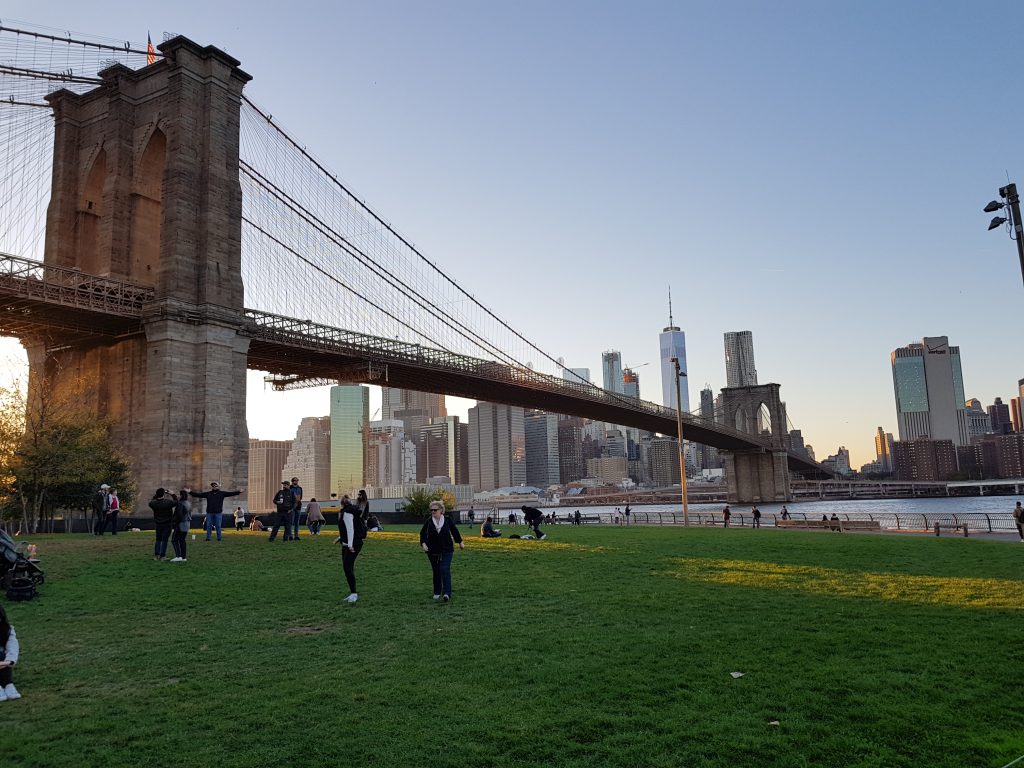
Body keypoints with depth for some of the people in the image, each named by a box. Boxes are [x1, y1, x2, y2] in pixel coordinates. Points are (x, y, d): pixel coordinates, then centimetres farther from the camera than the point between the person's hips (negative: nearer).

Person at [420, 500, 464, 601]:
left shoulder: (447, 520, -3)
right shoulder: (428, 522, -2)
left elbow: (455, 531, 11)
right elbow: (422, 533, 4)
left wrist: (460, 542, 20)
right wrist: (423, 544, -13)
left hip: (446, 550, -2)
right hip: (433, 551, 2)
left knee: (445, 570, -13)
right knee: (436, 572, 10)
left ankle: (447, 593, -17)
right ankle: (437, 593, 23)